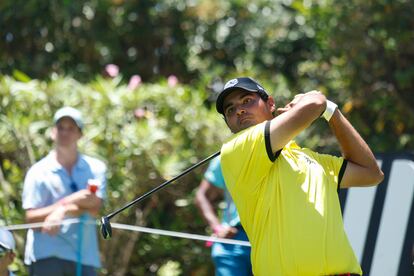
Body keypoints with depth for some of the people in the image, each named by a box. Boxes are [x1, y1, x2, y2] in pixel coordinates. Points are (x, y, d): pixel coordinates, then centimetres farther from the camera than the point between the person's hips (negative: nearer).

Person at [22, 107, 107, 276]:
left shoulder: (95, 168, 9)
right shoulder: (38, 172, 2)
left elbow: (94, 208, -5)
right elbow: (31, 218, -6)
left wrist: (63, 211, -20)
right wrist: (68, 202, -14)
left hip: (84, 256, 3)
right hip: (45, 256, -3)